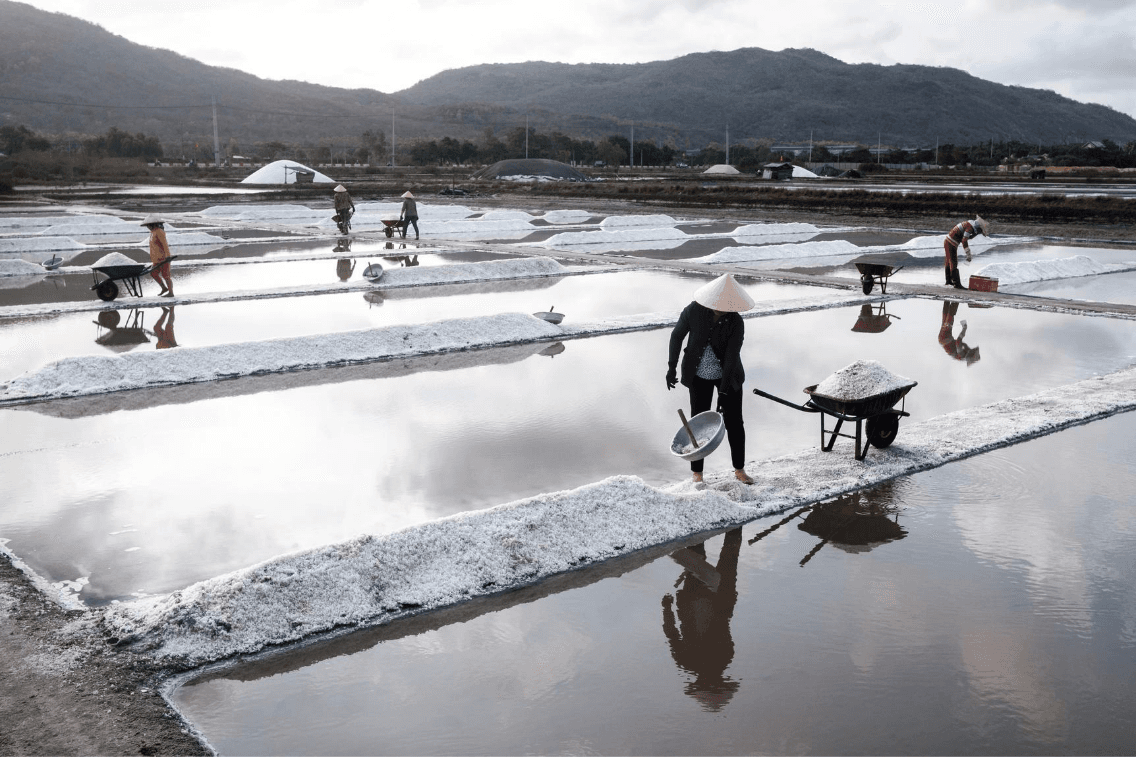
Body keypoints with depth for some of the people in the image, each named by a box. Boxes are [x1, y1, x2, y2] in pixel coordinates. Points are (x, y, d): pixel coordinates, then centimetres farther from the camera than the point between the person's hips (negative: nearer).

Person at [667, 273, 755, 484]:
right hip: (699, 376, 0)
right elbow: (677, 335, -3)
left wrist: (723, 391, -25)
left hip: (727, 375, 0)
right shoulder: (694, 310, -17)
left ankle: (739, 469, 22)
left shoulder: (736, 322, -21)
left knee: (734, 422, 4)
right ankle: (697, 473, 14)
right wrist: (672, 367, -5)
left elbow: (732, 357, -23)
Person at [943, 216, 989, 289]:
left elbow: (969, 237, 24)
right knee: (954, 263, -7)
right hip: (951, 244, -10)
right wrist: (968, 255, -28)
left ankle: (948, 281, 29)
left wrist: (976, 233, 8)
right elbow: (964, 241, -28)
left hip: (947, 241, 10)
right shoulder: (970, 227, -20)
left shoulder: (970, 223, 10)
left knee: (948, 262, 18)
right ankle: (957, 283, -5)